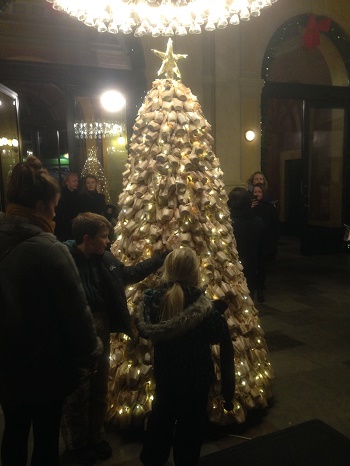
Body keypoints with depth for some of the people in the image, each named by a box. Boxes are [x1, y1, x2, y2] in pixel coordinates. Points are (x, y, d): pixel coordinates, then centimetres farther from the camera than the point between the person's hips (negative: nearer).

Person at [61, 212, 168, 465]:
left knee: (99, 389, 21)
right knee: (77, 392, 13)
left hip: (101, 333, 7)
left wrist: (164, 257, 11)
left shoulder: (105, 259, -1)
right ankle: (77, 443, 37)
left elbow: (131, 272, 13)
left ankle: (96, 436, 43)